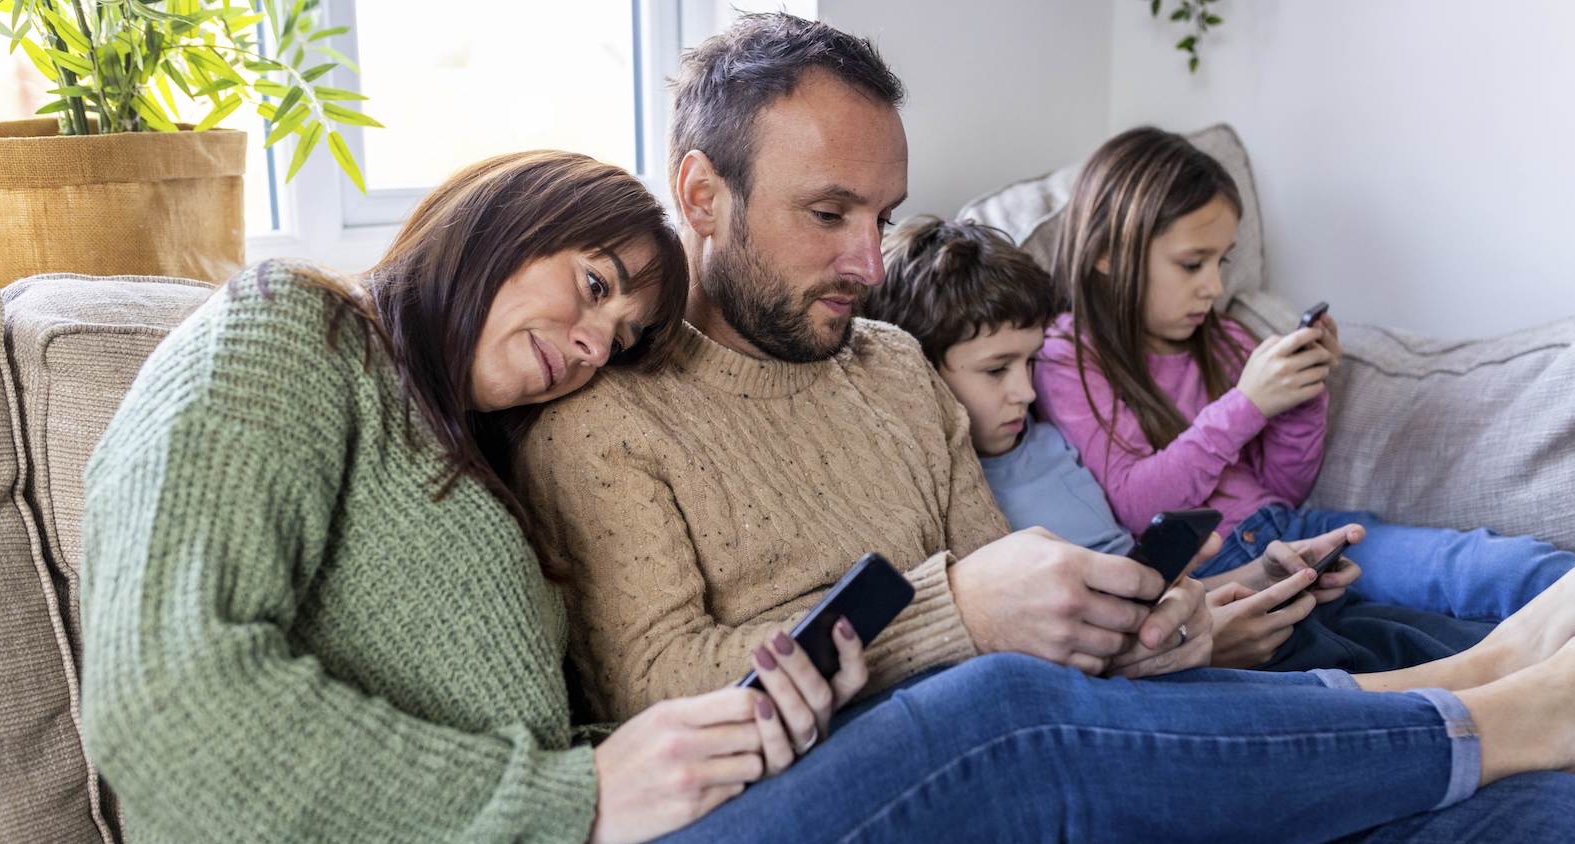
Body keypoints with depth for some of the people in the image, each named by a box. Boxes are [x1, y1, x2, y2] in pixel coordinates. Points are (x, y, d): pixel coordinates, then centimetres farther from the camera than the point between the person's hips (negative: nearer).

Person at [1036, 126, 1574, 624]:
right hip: (1196, 572, -6)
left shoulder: (1222, 343, 14)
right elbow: (1131, 505, -13)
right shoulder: (1066, 363, -2)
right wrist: (1245, 405, -15)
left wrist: (1305, 396, 0)